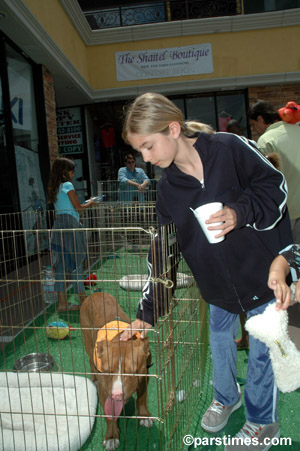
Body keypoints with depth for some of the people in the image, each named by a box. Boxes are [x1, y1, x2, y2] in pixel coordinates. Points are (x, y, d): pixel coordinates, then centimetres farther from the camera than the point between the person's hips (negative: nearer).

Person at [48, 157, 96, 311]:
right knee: (76, 263, -2)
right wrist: (90, 203, 11)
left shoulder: (53, 188, 17)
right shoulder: (68, 185, -6)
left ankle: (62, 302, 12)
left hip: (57, 225, 8)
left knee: (61, 264, 7)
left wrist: (85, 203, 20)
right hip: (70, 224, -7)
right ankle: (83, 301, 5)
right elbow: (78, 207, -7)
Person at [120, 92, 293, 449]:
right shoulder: (166, 188, -4)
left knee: (260, 349, 9)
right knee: (219, 337, 21)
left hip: (262, 268, -4)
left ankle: (262, 421, 36)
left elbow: (274, 185, -7)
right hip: (216, 279, 5)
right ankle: (226, 397, 51)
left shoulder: (230, 148, -18)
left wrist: (240, 212, -27)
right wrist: (147, 312, -1)